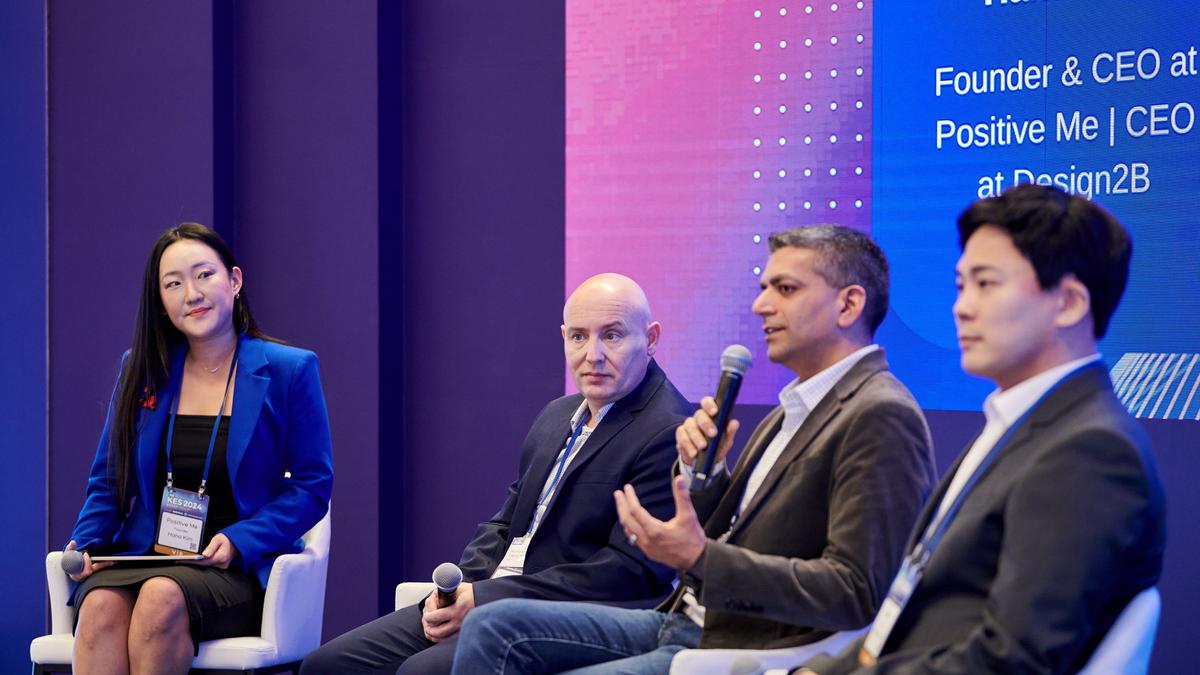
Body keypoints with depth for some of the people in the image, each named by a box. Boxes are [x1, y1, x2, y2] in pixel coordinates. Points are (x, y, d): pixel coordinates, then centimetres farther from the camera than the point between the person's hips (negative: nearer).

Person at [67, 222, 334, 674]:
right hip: (143, 559, 3)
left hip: (239, 573, -3)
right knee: (100, 604, -33)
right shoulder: (140, 370, 14)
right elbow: (108, 480, 19)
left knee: (162, 596, -36)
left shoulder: (289, 371, 3)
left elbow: (312, 486, 2)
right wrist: (86, 543, -1)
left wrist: (238, 542, -12)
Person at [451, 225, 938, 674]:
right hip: (686, 622, 10)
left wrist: (700, 556, -27)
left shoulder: (881, 419, -14)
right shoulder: (797, 408, 17)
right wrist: (698, 468, 0)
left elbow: (854, 593, -22)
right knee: (494, 629, -1)